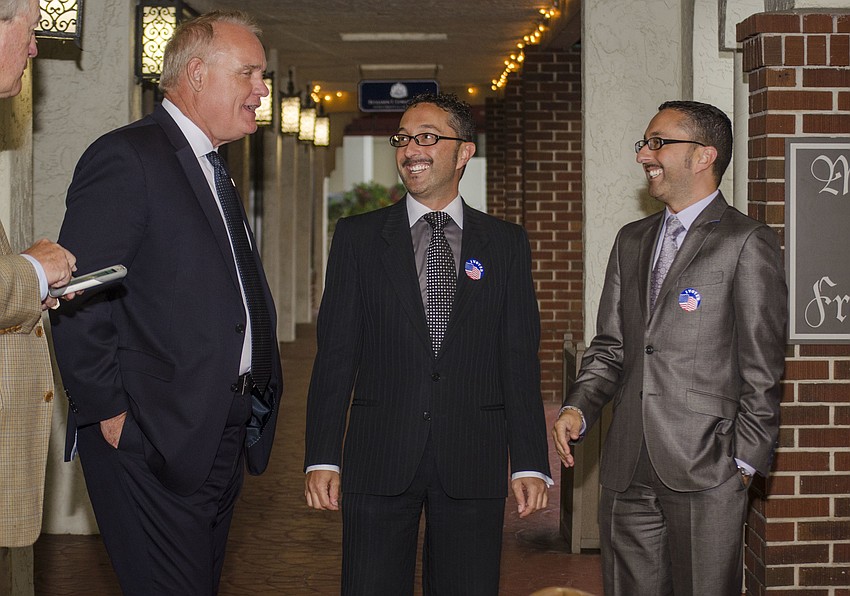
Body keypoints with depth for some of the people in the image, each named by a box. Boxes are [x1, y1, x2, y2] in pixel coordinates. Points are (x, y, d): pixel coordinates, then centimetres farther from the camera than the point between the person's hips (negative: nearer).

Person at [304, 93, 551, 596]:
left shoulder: (506, 243, 8)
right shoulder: (357, 237, 7)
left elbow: (520, 359, 4)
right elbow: (335, 354, 3)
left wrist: (530, 463, -3)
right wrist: (322, 458, -4)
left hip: (473, 463, 0)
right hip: (379, 460, 0)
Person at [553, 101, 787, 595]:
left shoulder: (748, 244, -4)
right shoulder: (631, 241, 17)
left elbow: (762, 369, -6)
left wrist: (746, 460, -9)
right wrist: (578, 408, 2)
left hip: (706, 469, -6)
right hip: (628, 472, 6)